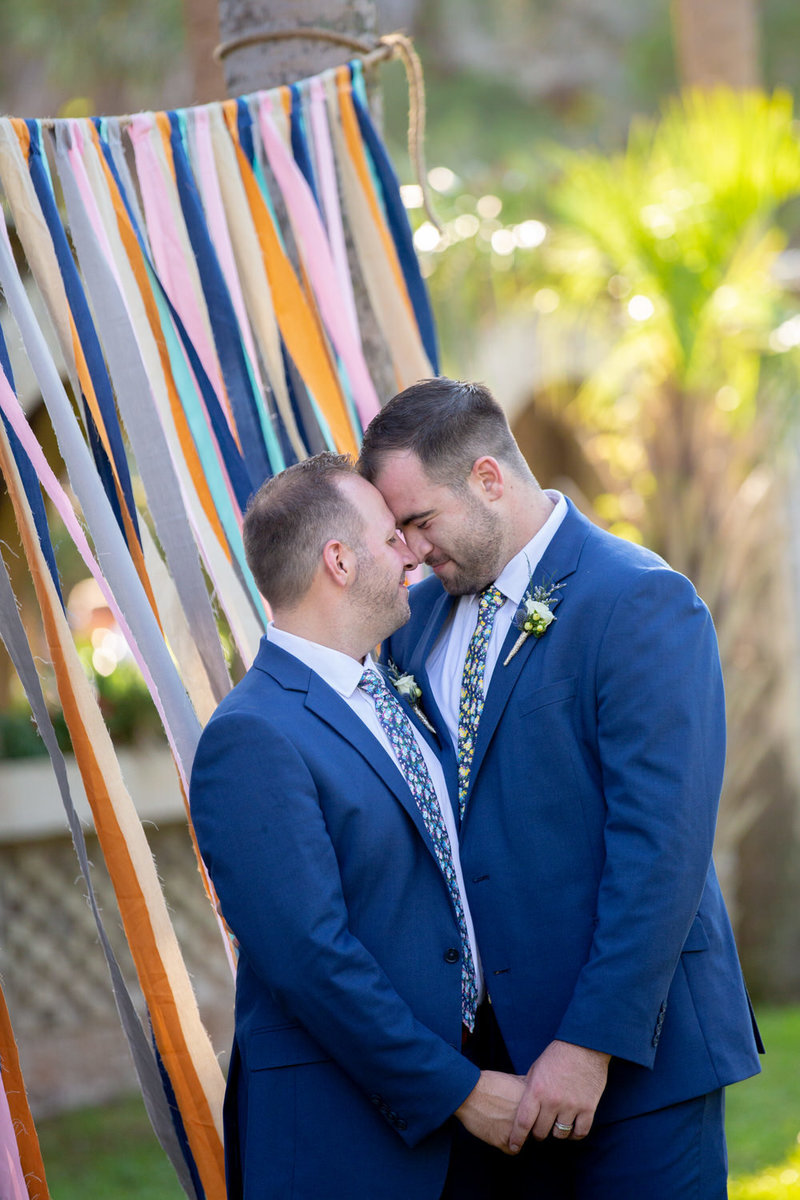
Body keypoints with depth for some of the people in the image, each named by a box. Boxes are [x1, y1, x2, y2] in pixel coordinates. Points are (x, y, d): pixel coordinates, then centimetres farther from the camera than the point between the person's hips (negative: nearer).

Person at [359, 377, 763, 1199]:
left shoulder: (641, 601, -13)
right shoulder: (420, 616, 9)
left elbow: (663, 846, -18)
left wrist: (592, 1043, -21)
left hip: (628, 1043, -6)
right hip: (486, 1049, 6)